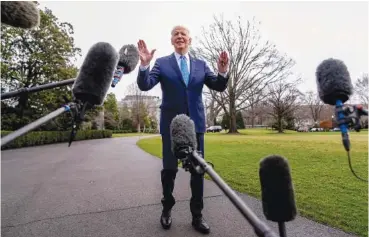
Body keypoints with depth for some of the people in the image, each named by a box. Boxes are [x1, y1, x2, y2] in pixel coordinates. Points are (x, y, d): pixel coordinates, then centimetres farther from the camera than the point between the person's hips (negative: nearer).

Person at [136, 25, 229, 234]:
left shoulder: (201, 65, 9)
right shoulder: (162, 63, 3)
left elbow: (219, 87, 1)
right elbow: (145, 86, -7)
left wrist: (223, 71, -19)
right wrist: (144, 65, -25)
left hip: (195, 123, 2)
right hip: (171, 123, -2)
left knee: (198, 170, 7)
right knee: (169, 169, 9)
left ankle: (197, 215, 22)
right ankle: (167, 209, 31)